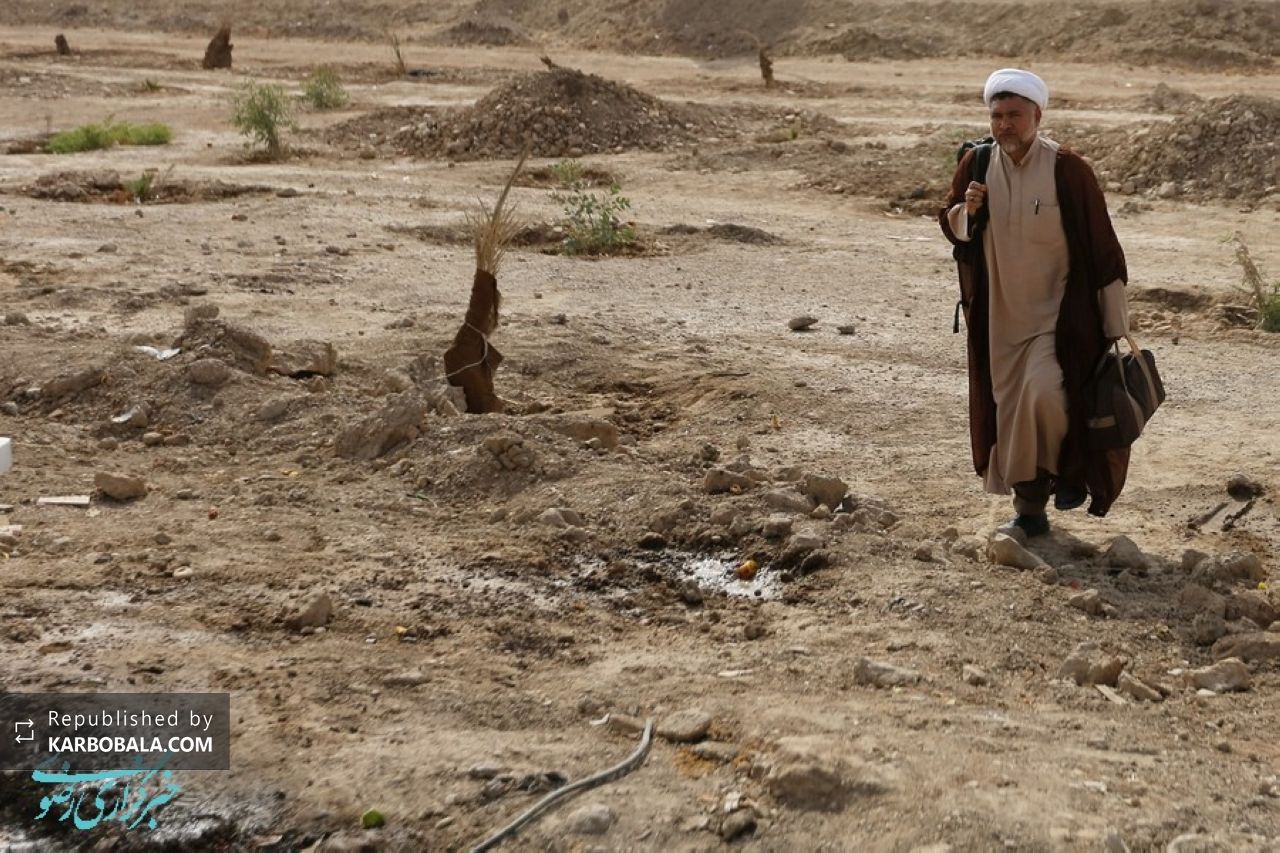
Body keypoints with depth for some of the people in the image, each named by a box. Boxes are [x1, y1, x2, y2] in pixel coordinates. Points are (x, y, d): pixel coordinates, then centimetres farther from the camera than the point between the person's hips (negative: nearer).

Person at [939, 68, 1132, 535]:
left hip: (1060, 312, -4)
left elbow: (1101, 246, -9)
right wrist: (965, 210, -15)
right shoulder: (976, 164, -3)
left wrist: (1116, 324, -8)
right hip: (1001, 316, 4)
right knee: (1011, 408, 8)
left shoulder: (1068, 170, -14)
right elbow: (951, 227, 11)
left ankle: (1071, 466, 8)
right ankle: (1029, 509, 23)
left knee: (1043, 392, -22)